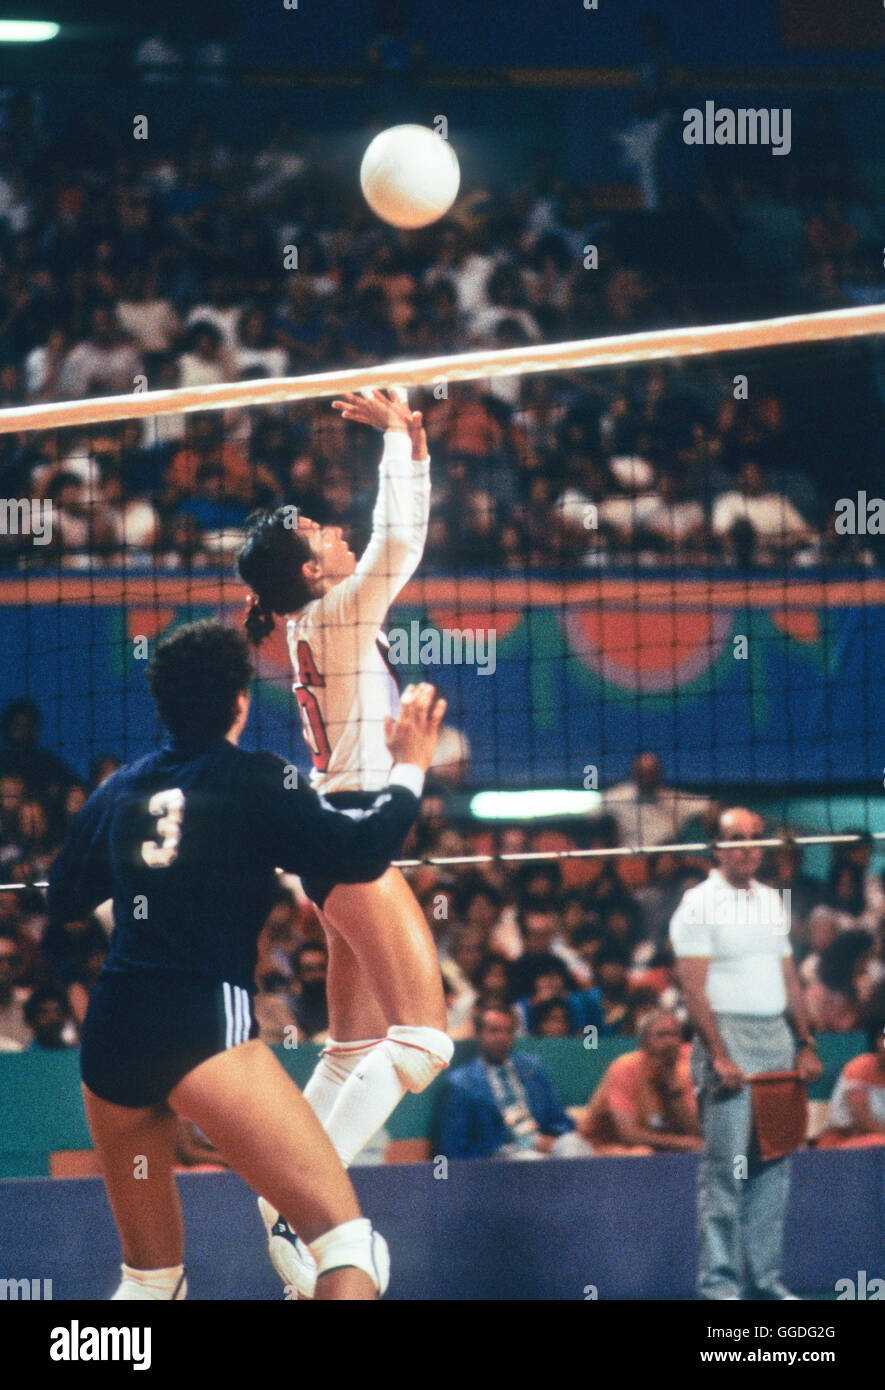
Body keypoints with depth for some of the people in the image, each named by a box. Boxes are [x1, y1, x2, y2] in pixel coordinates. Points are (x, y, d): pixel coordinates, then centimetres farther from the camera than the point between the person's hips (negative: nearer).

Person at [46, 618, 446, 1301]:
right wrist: (409, 769, 11)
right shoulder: (256, 779, 2)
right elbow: (358, 852, -4)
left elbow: (63, 900, 29)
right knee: (349, 1241, -12)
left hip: (109, 1038, 6)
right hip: (207, 1028, -6)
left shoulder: (120, 790, 17)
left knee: (150, 1276, 21)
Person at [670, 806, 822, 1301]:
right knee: (725, 1166, -8)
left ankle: (766, 1275, 9)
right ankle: (720, 1280, -5)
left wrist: (806, 1045, 11)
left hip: (777, 1037, 6)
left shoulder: (772, 901, 16)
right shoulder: (699, 904, -4)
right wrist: (719, 1056, -17)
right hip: (728, 1034, -6)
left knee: (775, 1165, 5)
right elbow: (694, 988, -10)